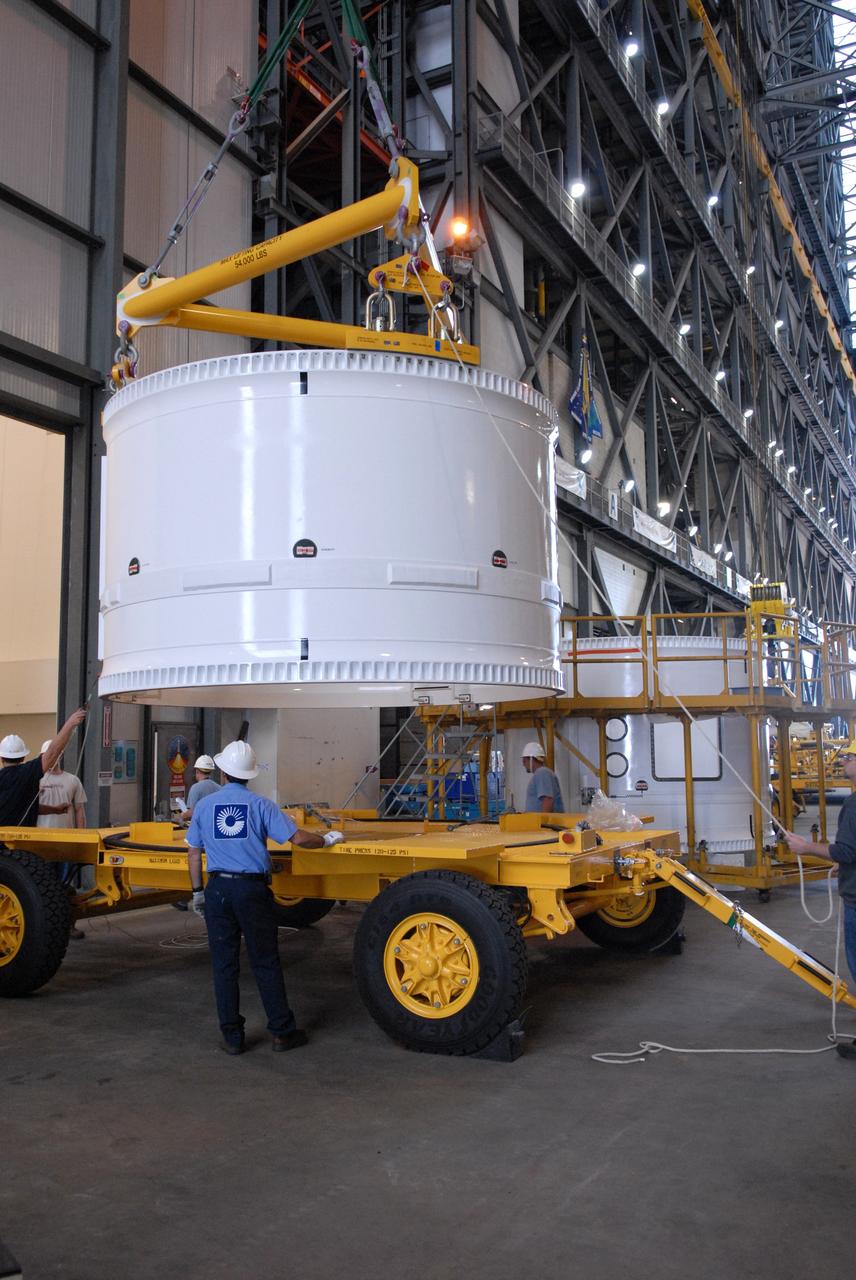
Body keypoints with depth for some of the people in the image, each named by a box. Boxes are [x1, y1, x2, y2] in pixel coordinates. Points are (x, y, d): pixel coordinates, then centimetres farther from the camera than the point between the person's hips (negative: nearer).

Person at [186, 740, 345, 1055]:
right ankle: (282, 1032, 13)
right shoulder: (260, 805, -4)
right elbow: (297, 838, -9)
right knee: (265, 963, 7)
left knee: (224, 964, 9)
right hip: (252, 890, -2)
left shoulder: (204, 805, 4)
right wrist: (327, 840, 8)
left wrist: (197, 892, 17)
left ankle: (232, 1037, 14)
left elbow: (194, 853, 8)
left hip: (218, 889, 2)